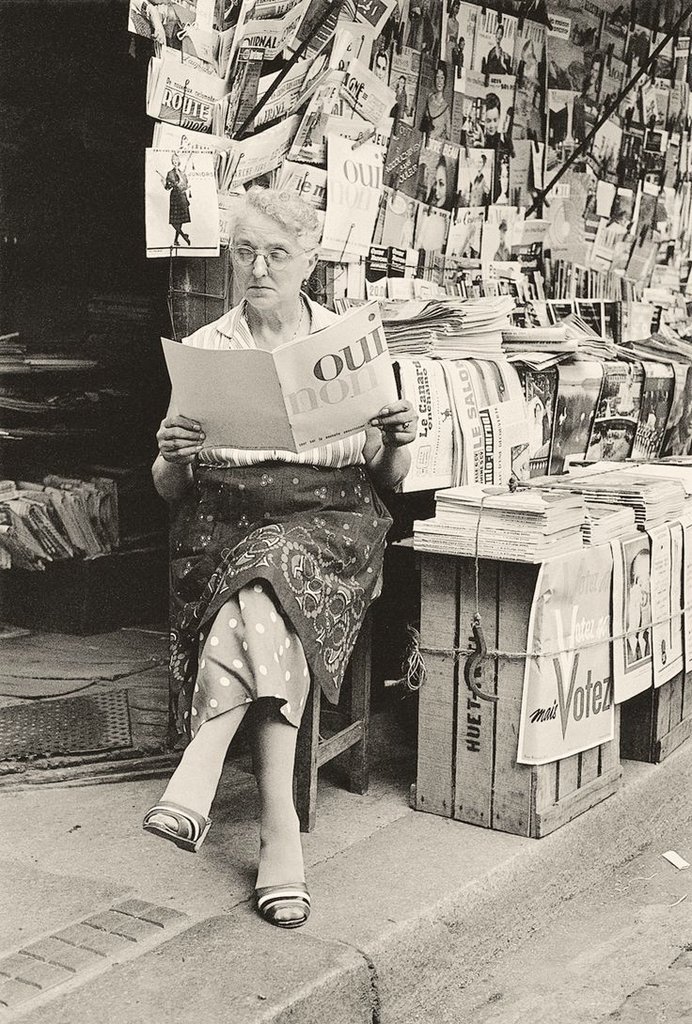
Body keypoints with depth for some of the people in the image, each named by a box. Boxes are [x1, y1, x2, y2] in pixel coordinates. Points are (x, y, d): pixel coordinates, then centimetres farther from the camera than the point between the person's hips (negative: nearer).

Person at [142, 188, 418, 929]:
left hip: (329, 525, 0)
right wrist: (170, 456, -15)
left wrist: (396, 442, -10)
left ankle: (198, 772, -37)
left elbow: (388, 480, 13)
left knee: (270, 572, -35)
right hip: (226, 527, 0)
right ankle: (280, 830, -34)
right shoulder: (202, 351, 10)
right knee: (268, 614, -32)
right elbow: (168, 491, 8)